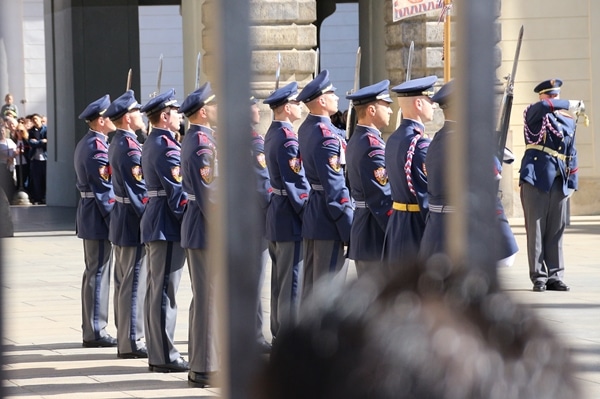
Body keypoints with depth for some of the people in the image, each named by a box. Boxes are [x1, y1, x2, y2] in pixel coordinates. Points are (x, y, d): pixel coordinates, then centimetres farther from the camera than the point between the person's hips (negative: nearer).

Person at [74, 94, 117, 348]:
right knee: (99, 273, -6)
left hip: (87, 213, 11)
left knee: (94, 272, 15)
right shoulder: (98, 147, -18)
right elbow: (104, 189, -21)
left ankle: (91, 329, 21)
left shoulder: (85, 144, 14)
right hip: (99, 216, -11)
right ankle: (96, 332, -3)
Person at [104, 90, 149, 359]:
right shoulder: (130, 146, -19)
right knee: (134, 283, -5)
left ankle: (125, 338, 21)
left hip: (120, 219, 10)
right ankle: (132, 343, -2)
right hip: (133, 223, -10)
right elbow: (139, 189, -22)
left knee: (123, 282, 14)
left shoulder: (117, 143, 12)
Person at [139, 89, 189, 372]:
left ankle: (157, 353, 18)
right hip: (168, 225, -11)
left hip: (154, 219, 11)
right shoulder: (167, 145, -16)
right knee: (165, 291, -7)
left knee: (156, 289, 13)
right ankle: (165, 357, -5)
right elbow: (177, 190, -20)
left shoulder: (151, 143, 16)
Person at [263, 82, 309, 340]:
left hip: (275, 215, 10)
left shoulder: (272, 134, 13)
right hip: (290, 218, -10)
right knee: (292, 282, -5)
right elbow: (297, 182, -21)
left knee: (280, 280, 16)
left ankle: (279, 336, 23)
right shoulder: (287, 137, -18)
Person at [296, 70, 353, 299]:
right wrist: (349, 231, -19)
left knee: (311, 285, 16)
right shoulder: (326, 135, -19)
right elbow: (335, 187, -21)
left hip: (311, 218, 10)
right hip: (328, 220, -10)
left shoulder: (305, 129, 11)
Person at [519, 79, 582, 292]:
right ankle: (539, 277, 1)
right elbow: (543, 107, -22)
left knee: (556, 232, 5)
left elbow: (571, 154, 19)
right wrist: (570, 105, -14)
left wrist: (572, 183, 13)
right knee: (536, 231, -3)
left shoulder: (569, 122, 17)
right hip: (535, 178, -4)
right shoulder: (534, 115, 3)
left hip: (559, 183, 4)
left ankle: (555, 277, 10)